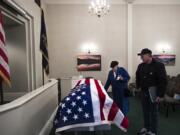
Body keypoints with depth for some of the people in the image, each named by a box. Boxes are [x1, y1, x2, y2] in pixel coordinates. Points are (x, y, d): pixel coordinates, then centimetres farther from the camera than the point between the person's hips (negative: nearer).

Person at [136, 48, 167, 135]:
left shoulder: (158, 65, -14)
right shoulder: (141, 66, 5)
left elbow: (163, 81, -16)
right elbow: (138, 78, 19)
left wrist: (160, 95, -19)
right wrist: (138, 87, 11)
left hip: (154, 93, -5)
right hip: (144, 93, 6)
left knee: (153, 112, 6)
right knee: (145, 111, 15)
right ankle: (146, 128, 32)